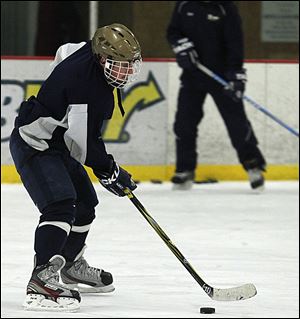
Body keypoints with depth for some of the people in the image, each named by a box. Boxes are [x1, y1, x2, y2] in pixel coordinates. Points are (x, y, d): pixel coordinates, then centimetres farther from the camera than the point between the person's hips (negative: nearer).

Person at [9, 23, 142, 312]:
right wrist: (109, 172, -13)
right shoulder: (87, 85, -31)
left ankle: (71, 266, 43)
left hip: (56, 143, 11)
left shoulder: (89, 53, -2)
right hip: (34, 145, -11)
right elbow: (84, 144, -28)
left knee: (85, 202, 22)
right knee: (60, 206, -27)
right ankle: (41, 281, -36)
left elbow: (64, 52, 24)